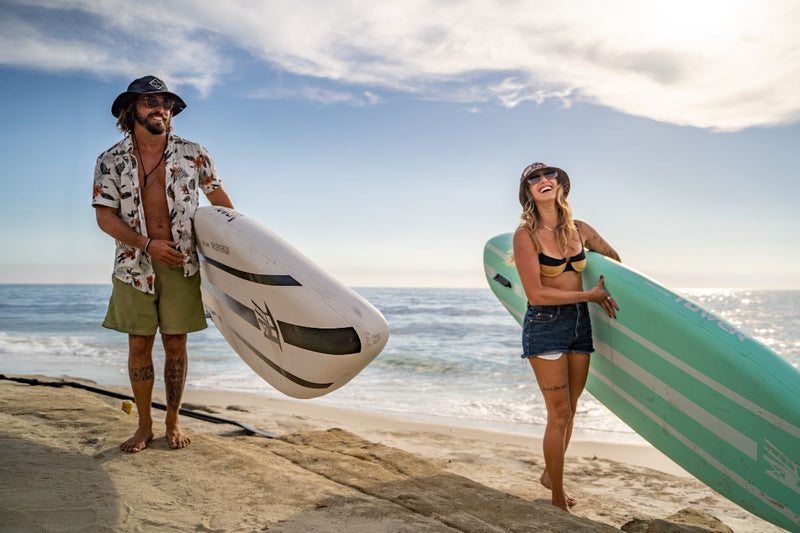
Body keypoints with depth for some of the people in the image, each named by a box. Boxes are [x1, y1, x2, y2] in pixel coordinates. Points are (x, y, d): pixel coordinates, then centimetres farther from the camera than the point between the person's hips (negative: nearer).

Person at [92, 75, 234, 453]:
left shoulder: (193, 154, 3)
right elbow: (104, 216, -2)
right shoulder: (111, 160, 3)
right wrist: (148, 244, -13)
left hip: (181, 264, 0)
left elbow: (219, 197, 12)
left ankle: (173, 422, 19)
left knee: (175, 345, 4)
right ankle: (144, 425, 18)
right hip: (135, 265, 0)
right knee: (139, 346, 4)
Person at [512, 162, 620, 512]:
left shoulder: (580, 230, 5)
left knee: (568, 410, 16)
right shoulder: (526, 235, -10)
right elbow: (537, 294, -17)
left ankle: (551, 474, 39)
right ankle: (558, 500, 15)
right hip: (544, 325, -5)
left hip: (580, 323, 5)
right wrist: (590, 295, -12)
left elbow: (612, 257, 25)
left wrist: (608, 289, 12)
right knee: (559, 415, -2)